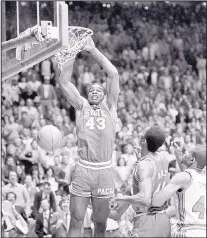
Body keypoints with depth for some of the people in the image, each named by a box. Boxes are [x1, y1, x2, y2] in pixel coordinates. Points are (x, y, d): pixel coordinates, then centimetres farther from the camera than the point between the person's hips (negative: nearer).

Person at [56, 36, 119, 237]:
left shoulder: (109, 107, 8)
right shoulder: (81, 106, 10)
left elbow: (113, 74, -1)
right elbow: (63, 81, 1)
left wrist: (93, 50, -2)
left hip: (104, 171, 0)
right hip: (83, 170, 0)